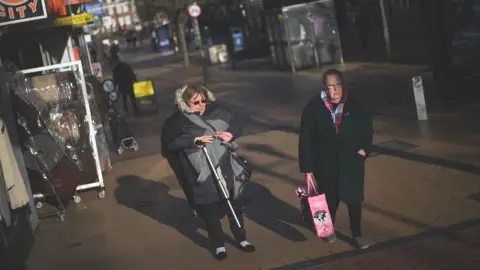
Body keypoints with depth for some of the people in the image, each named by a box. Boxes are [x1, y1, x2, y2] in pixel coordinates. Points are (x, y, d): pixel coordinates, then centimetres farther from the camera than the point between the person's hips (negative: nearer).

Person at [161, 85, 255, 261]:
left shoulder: (215, 112, -1)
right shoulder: (177, 122, -10)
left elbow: (235, 123, 11)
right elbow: (169, 143, -21)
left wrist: (231, 133, -11)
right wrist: (194, 140, -26)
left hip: (225, 171, 3)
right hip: (201, 177, -3)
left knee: (234, 206, 16)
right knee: (210, 213, 8)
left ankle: (241, 240, 36)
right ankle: (219, 246, 28)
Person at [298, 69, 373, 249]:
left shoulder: (353, 105, -8)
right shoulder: (314, 107, -14)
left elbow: (367, 126, 8)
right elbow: (306, 139, -11)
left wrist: (364, 148, -3)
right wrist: (307, 167, -11)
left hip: (351, 161, 1)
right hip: (326, 163, -1)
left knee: (354, 199, 7)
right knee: (330, 199, 16)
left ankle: (357, 234, 25)